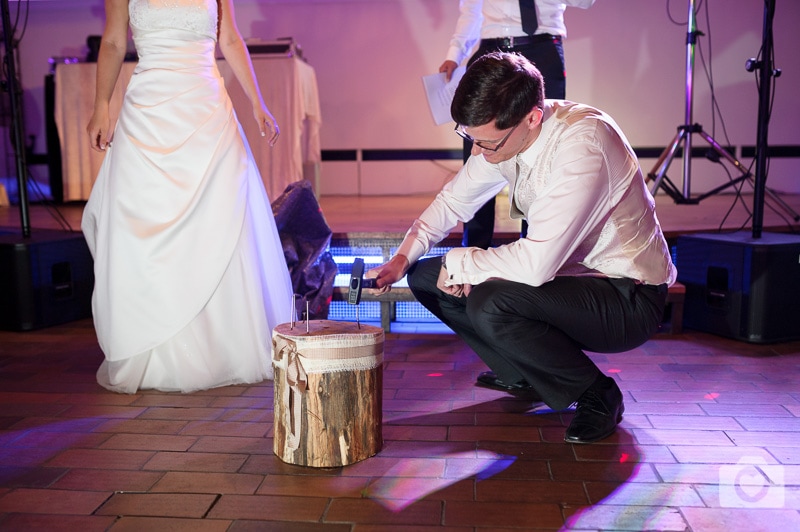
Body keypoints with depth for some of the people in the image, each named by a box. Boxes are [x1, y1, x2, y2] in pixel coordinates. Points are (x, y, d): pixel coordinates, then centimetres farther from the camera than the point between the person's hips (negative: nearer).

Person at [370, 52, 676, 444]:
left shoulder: (582, 144, -30)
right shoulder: (501, 133, -6)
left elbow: (536, 264, -35)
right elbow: (455, 198, 8)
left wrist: (459, 263, -18)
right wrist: (403, 258, -6)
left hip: (629, 298, -8)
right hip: (569, 272, 8)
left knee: (490, 304, -33)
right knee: (424, 276, 1)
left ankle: (596, 394, -8)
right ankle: (523, 374, 14)